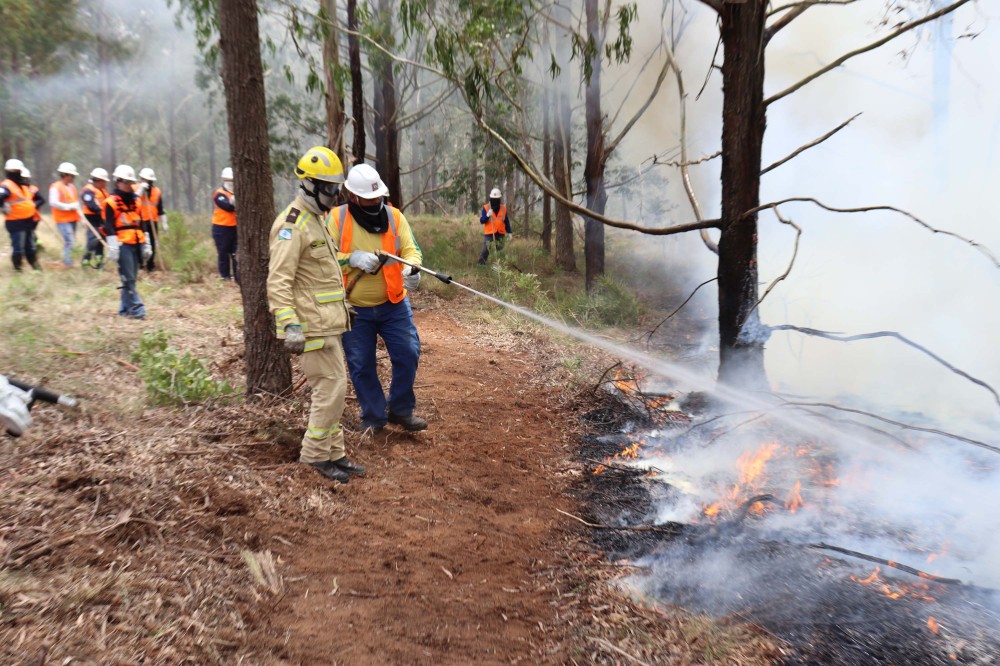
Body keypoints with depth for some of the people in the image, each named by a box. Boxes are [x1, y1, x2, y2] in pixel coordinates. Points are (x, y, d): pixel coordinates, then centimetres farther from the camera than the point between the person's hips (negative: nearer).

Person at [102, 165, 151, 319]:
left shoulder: (135, 201, 17)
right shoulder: (111, 202, -3)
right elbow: (109, 227, -7)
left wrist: (146, 245, 18)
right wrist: (113, 248, -13)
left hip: (136, 244, 7)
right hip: (123, 245, -7)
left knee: (131, 278, 10)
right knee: (128, 279, -8)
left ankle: (125, 309, 18)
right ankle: (136, 309, -10)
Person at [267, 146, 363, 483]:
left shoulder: (316, 220, 16)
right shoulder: (292, 225, -16)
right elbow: (278, 281, -22)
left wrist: (343, 307, 28)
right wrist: (290, 324, -30)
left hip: (327, 322, 10)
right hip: (313, 325, -10)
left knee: (332, 387, 13)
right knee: (332, 387, -6)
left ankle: (334, 452, 23)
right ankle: (315, 454, 8)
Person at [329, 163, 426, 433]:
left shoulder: (394, 216, -2)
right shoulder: (337, 218, -8)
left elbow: (411, 249, -7)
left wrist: (411, 269, -29)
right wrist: (352, 258, -26)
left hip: (393, 305, 1)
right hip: (354, 310, -1)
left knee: (408, 355, -1)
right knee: (361, 366, 7)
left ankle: (401, 410, 20)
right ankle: (373, 417, 26)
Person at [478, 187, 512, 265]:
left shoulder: (503, 208, 6)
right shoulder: (486, 208, -3)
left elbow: (506, 221, 13)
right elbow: (481, 221, -7)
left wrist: (509, 232, 9)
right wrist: (487, 215, -25)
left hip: (500, 234, 3)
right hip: (489, 234, -3)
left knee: (500, 252, 7)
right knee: (485, 251, -6)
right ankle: (481, 265, 4)